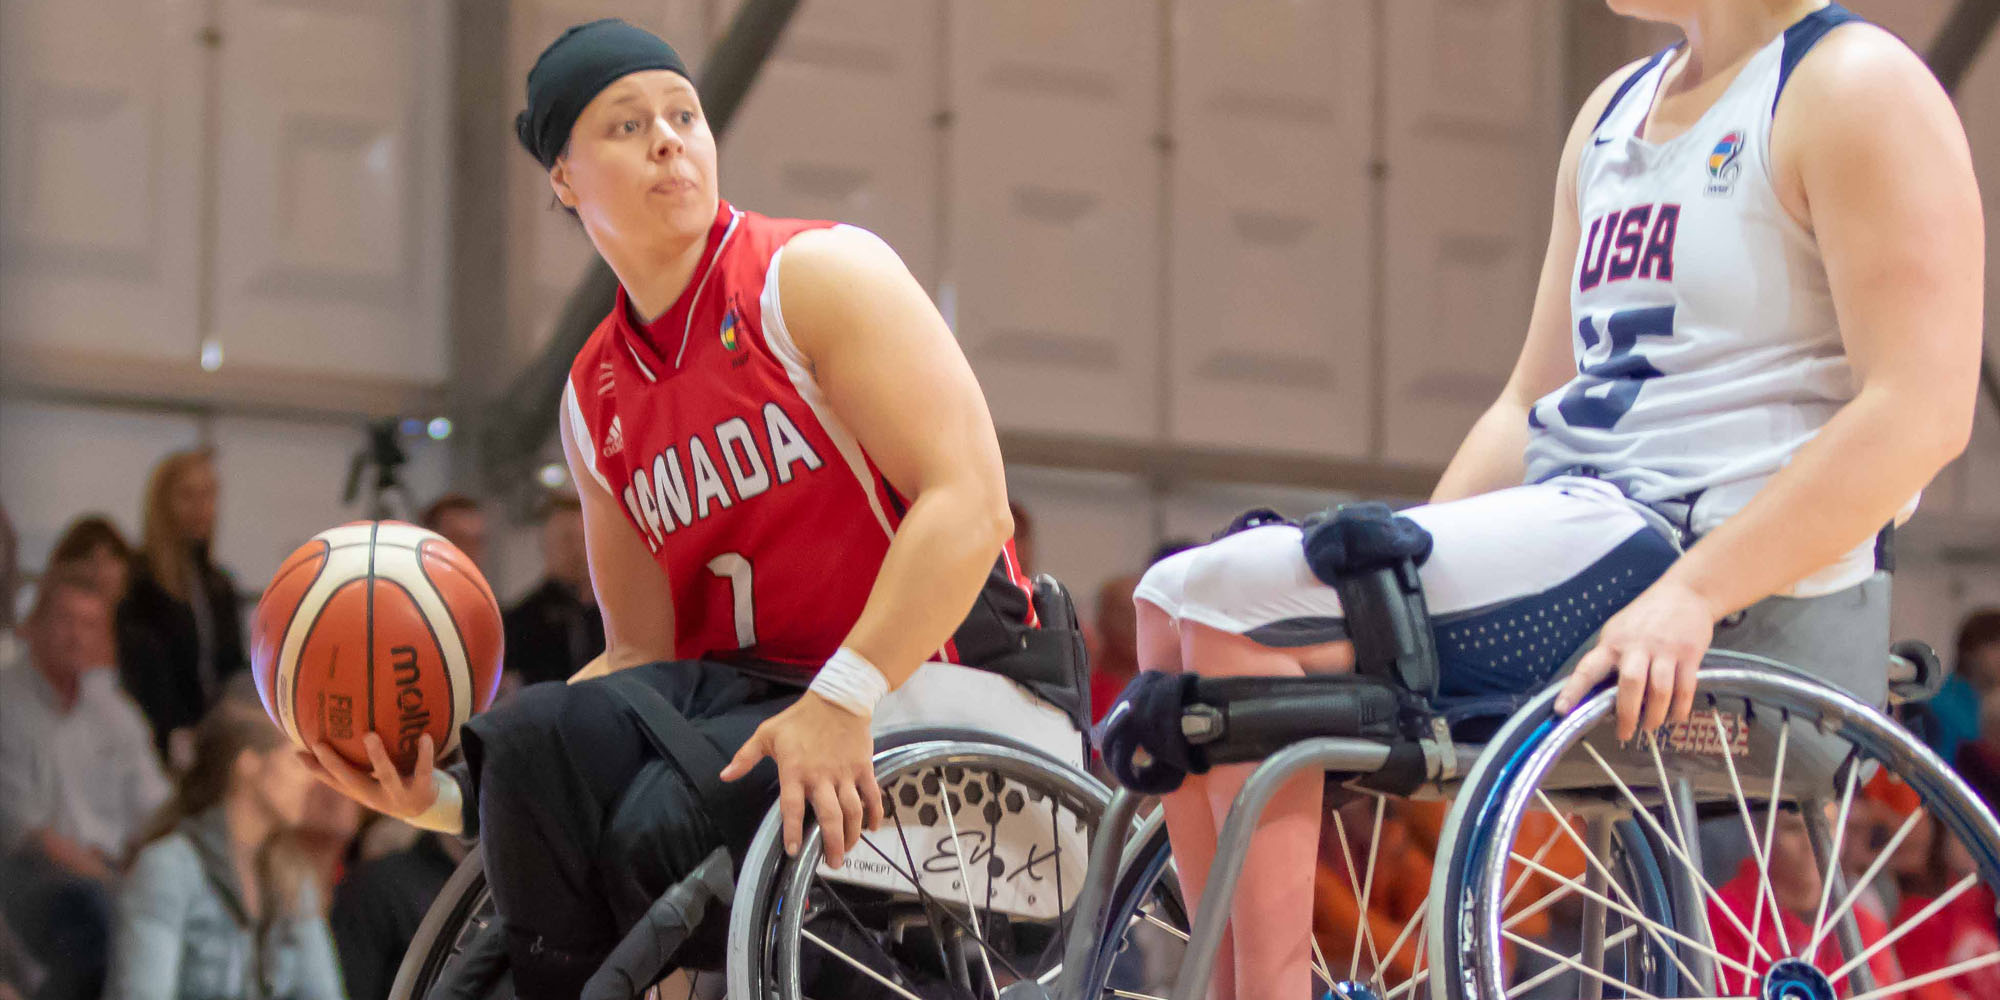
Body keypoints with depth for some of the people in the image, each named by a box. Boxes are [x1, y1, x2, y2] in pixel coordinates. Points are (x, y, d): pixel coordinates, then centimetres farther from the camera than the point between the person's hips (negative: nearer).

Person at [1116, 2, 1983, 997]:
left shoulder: (1855, 86, -5)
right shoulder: (1618, 110, 21)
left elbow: (1921, 410, -17)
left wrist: (1692, 596, -25)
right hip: (1565, 534, 9)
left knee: (1242, 595, -19)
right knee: (1173, 601, -4)